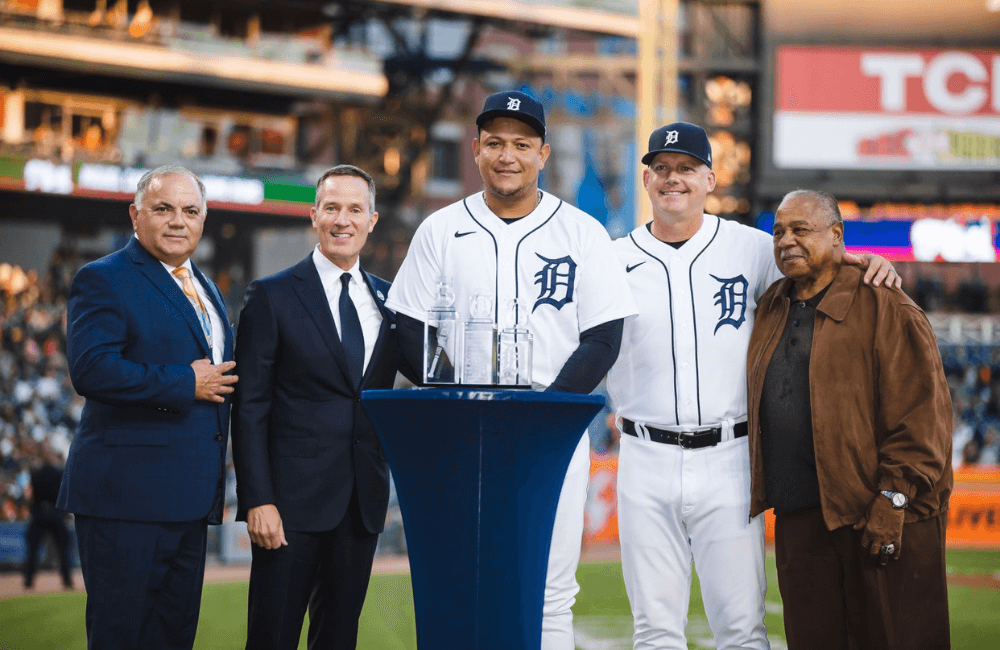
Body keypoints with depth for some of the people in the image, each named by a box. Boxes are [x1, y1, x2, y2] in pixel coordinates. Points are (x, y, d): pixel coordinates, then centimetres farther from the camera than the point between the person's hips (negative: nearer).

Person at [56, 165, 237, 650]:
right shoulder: (103, 280, -7)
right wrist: (186, 384, -19)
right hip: (125, 496, -8)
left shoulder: (206, 289, 20)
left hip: (188, 498, 8)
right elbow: (91, 369, -22)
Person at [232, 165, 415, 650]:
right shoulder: (271, 296, -1)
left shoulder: (388, 300, 12)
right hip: (293, 499, -4)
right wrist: (258, 499, -13)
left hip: (362, 501, 4)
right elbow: (249, 407, -5)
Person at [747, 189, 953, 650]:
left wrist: (894, 499, -16)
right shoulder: (770, 310, 17)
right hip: (799, 521, 6)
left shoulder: (885, 307, -4)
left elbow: (921, 412, -10)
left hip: (882, 521, -6)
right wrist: (765, 492, 17)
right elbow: (762, 408, 26)